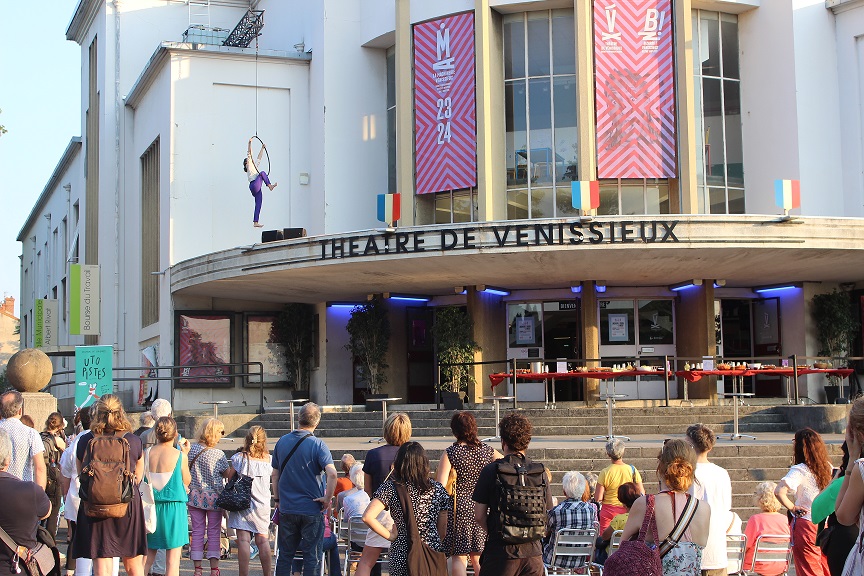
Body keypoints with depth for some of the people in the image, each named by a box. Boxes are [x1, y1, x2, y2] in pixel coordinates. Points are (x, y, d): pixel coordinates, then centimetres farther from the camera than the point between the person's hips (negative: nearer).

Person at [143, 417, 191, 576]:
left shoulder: (147, 453, -2)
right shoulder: (180, 455, -10)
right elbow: (186, 481, 2)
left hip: (151, 506, 4)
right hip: (174, 507, -4)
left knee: (148, 555, 16)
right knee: (173, 558, 2)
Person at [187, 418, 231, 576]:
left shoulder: (192, 450, -2)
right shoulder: (218, 454, -13)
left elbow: (186, 472, 7)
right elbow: (228, 474, -4)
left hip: (195, 496, 3)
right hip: (213, 497, -3)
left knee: (197, 532, 7)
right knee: (214, 533, 3)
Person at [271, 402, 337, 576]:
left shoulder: (282, 442, 2)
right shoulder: (317, 445, -12)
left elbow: (275, 474, 9)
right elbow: (332, 474, -24)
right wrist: (327, 499, -12)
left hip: (286, 509, 4)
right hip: (312, 509, -4)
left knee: (285, 555, 13)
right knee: (312, 556, 5)